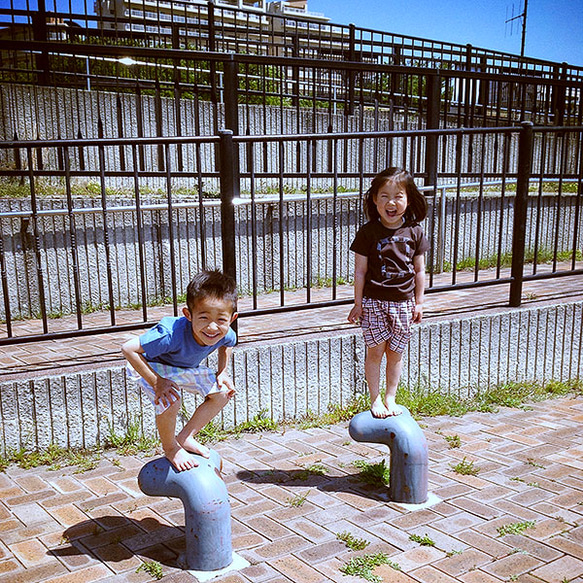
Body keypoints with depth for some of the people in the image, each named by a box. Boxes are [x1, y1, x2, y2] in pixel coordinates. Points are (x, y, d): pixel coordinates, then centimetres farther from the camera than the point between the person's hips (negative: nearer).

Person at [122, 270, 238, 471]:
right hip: (149, 364, -6)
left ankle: (185, 437, 15)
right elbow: (128, 349, -38)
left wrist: (222, 372, -7)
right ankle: (170, 448, 1)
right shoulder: (173, 334, -44)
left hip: (184, 367, 6)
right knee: (169, 402, -30)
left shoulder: (226, 334, -25)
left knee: (222, 394, -1)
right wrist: (156, 382, -36)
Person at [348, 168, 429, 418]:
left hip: (403, 302, 2)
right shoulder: (368, 232, -7)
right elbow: (360, 270, -3)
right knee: (375, 350, 2)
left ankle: (390, 398, 24)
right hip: (373, 302, -2)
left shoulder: (414, 232, -1)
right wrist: (358, 302, -2)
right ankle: (375, 399, 17)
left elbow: (419, 270, 7)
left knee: (396, 352, 10)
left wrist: (418, 302, 8)